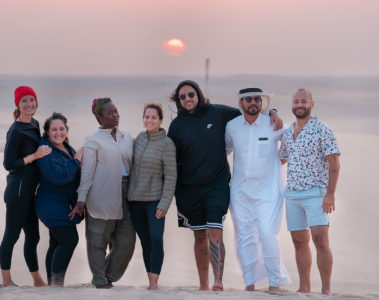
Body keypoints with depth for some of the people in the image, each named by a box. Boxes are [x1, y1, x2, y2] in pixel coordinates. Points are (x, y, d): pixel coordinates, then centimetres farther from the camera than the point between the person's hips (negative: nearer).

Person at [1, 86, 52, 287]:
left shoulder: (34, 124, 11)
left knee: (33, 236, 13)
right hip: (18, 189, -9)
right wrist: (35, 156, -20)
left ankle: (37, 281, 19)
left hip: (29, 190, 9)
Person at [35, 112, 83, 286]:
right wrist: (76, 160, -18)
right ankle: (56, 284, -8)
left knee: (57, 243, 10)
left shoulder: (67, 148, 11)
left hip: (64, 205, 9)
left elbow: (73, 174, 26)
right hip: (53, 205, -9)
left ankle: (52, 284, 15)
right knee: (69, 241, -13)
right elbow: (59, 177, -28)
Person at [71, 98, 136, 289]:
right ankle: (100, 280, 9)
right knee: (98, 239, -1)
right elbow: (87, 171, -3)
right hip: (102, 196, -5)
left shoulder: (126, 138, 18)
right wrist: (81, 199, -9)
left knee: (126, 240, 1)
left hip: (124, 194, 5)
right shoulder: (93, 141, 1)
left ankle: (109, 275, 18)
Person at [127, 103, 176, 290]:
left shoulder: (167, 144, -7)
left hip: (155, 199, -4)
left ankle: (154, 282, -14)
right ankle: (150, 282, 8)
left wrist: (164, 205, -15)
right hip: (135, 199, 4)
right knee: (145, 242, 5)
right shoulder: (140, 138, 7)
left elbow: (171, 176, -9)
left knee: (156, 239, -15)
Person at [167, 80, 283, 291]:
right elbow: (173, 162, 7)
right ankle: (204, 285, 16)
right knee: (200, 236, 8)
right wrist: (177, 194, 4)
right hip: (190, 187, 2)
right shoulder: (177, 125, 3)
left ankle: (218, 281, -23)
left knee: (215, 232, -16)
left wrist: (272, 114, -6)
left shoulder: (218, 113, -1)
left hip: (217, 184, -2)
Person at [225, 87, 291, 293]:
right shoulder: (232, 126, 5)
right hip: (240, 190, 3)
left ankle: (275, 283, -3)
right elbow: (225, 149, 25)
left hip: (267, 189, -3)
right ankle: (250, 284, 8)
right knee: (245, 237, 1)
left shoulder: (273, 125, -4)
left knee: (267, 234, -14)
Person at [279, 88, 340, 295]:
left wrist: (330, 194, -17)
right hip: (292, 194, 6)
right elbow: (280, 160, 29)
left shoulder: (322, 130, -6)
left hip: (316, 193, -6)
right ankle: (304, 288, 13)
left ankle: (326, 290, -14)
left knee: (320, 239, -17)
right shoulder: (287, 133, 13)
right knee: (299, 242, 7)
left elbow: (334, 163, -10)